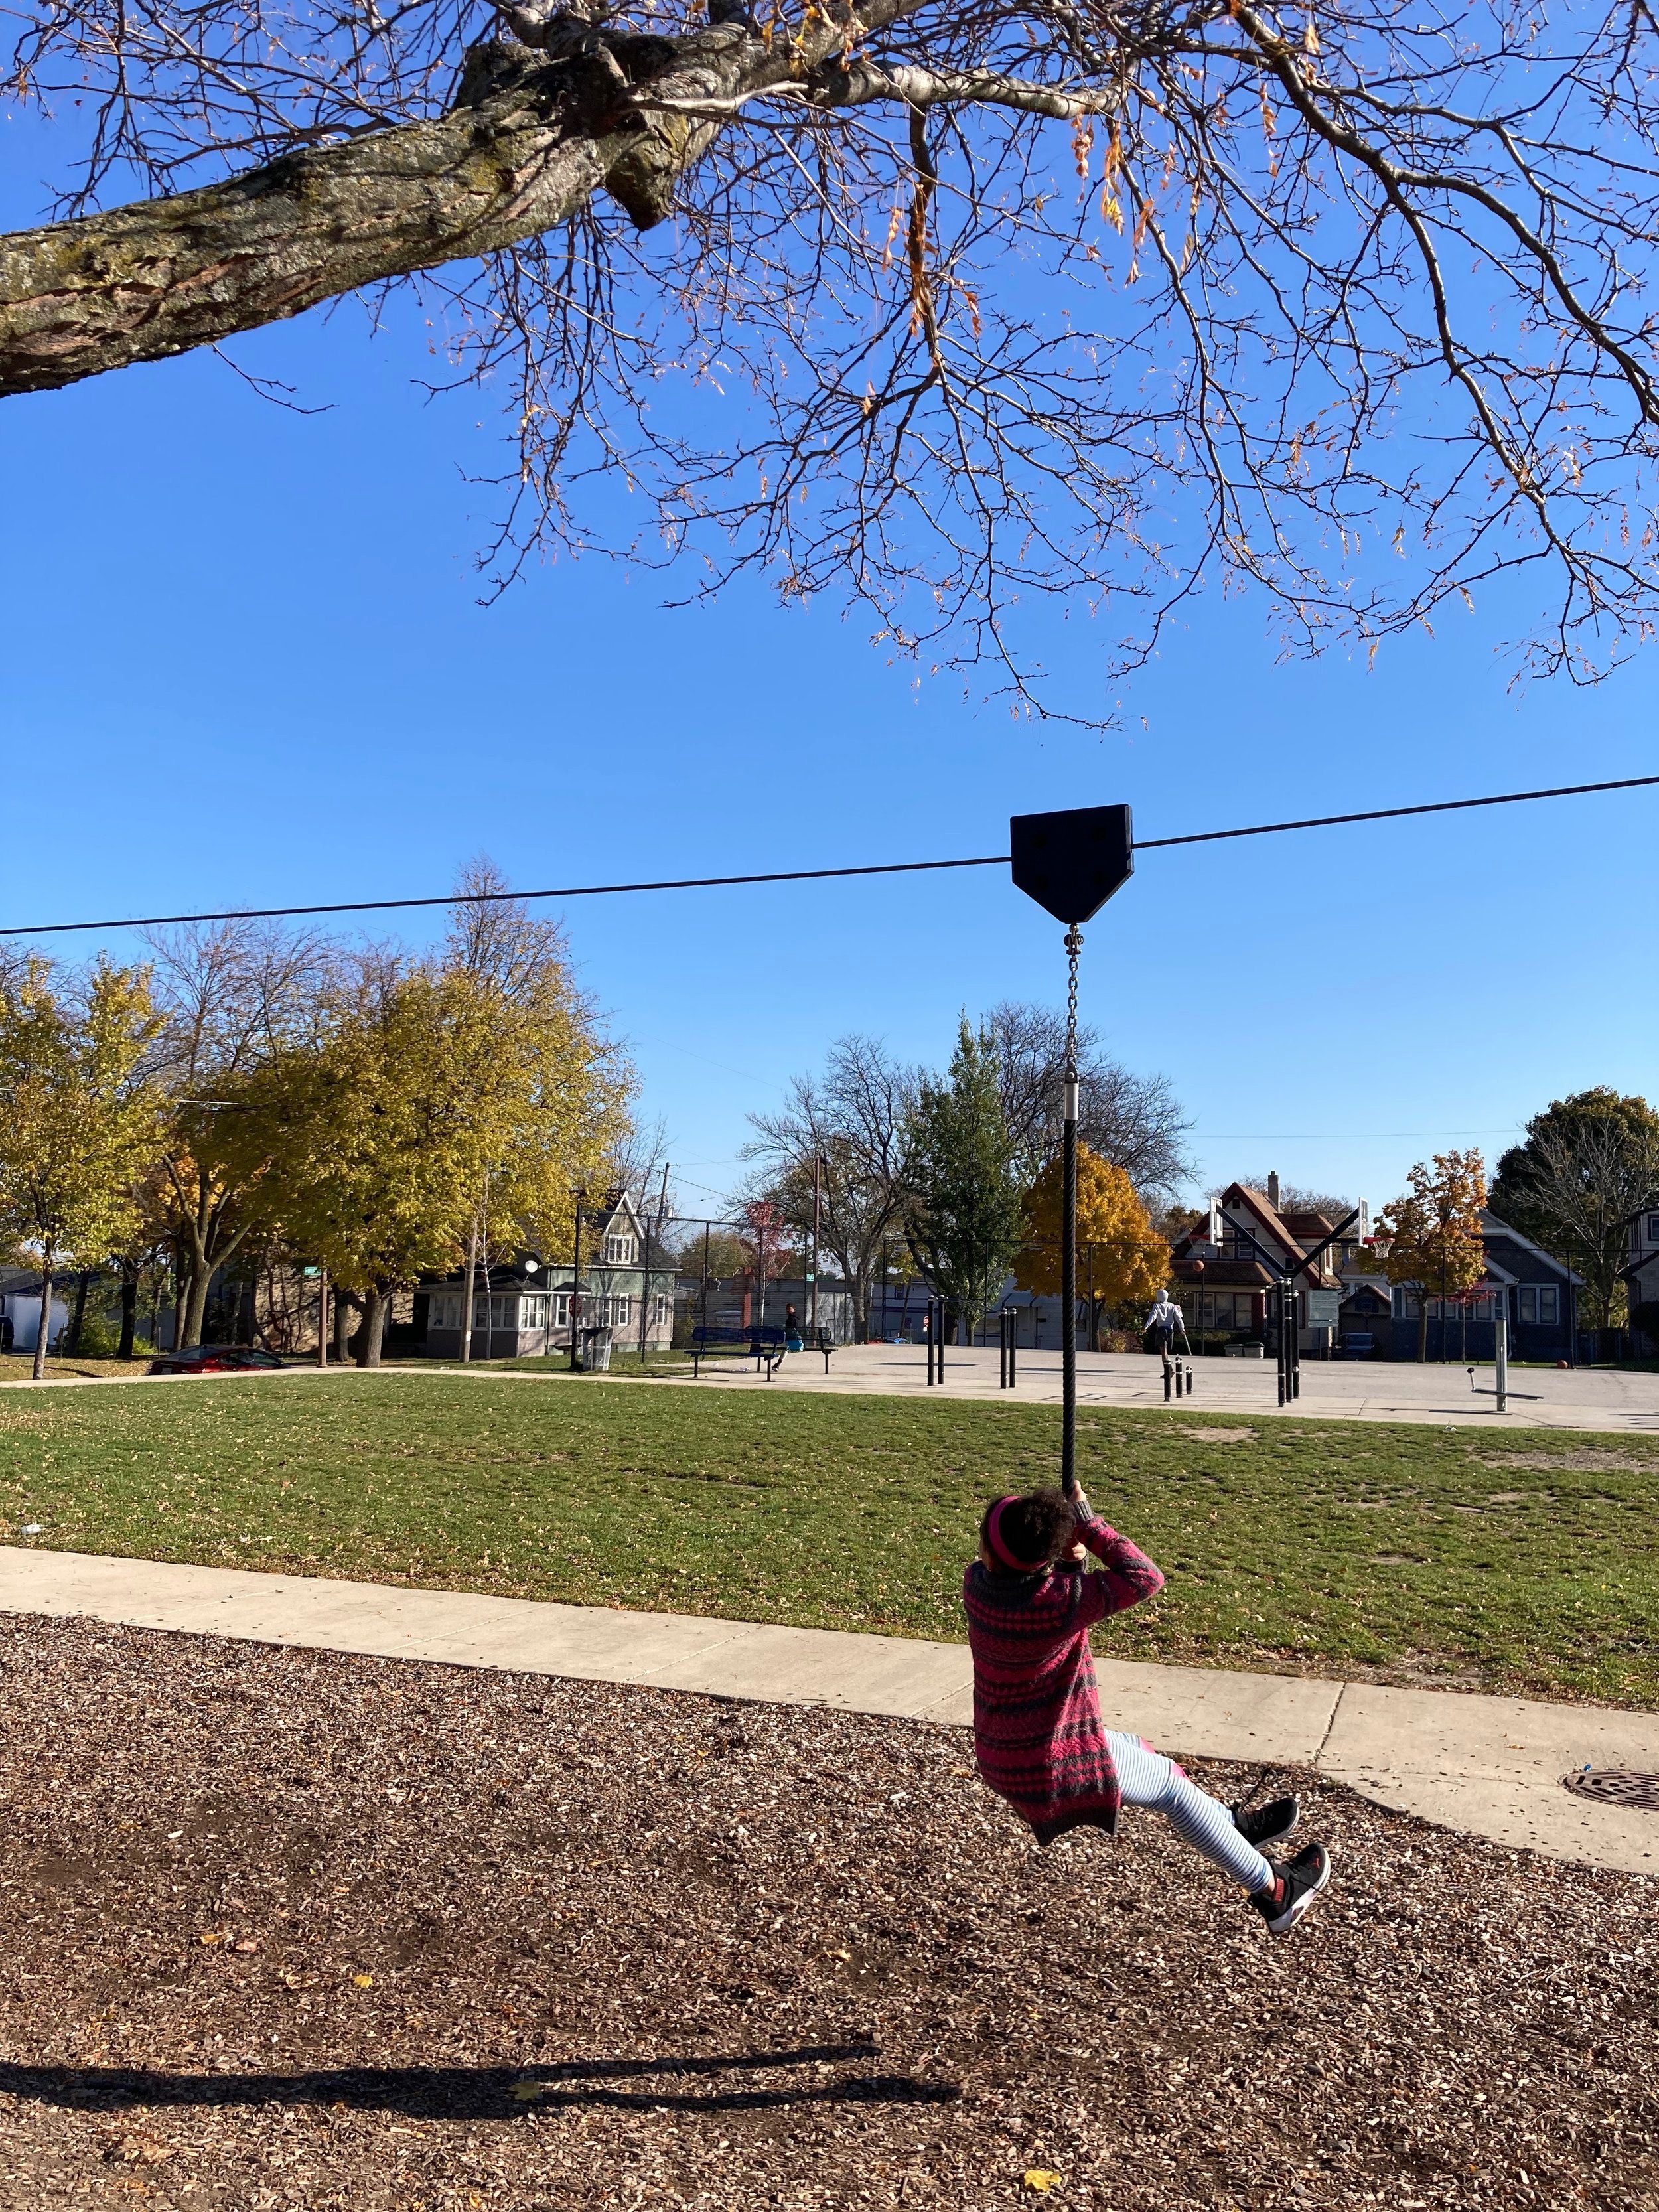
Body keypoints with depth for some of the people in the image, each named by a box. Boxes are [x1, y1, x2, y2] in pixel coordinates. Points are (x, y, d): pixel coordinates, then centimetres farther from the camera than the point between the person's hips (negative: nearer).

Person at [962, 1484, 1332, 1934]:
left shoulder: (976, 1584, -13)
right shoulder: (1061, 1600, -33)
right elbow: (1145, 1577, -24)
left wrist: (1067, 1555, -11)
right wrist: (1083, 1522, -17)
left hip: (1001, 1753, 7)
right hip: (1053, 1765, -7)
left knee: (1138, 1750, 28)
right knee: (1173, 1785, 15)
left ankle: (1237, 1825, 48)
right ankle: (1275, 1893, 31)